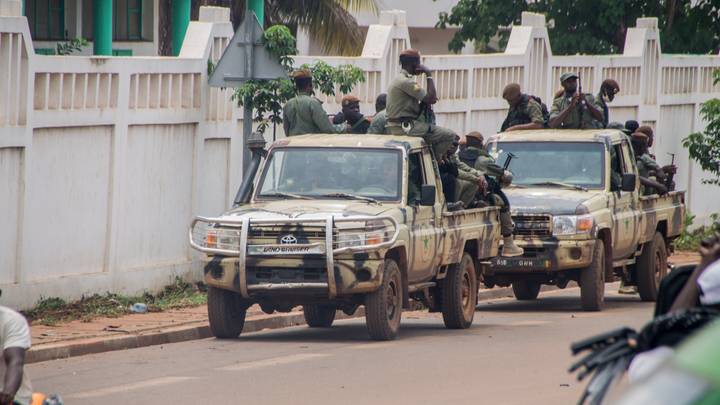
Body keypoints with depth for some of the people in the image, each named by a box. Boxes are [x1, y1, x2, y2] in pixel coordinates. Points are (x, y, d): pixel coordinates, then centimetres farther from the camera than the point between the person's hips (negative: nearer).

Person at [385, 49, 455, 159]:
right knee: (449, 135, -13)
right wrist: (429, 74, -10)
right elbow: (430, 98, -18)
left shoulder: (397, 80, 19)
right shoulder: (406, 82, -15)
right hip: (405, 127, -10)